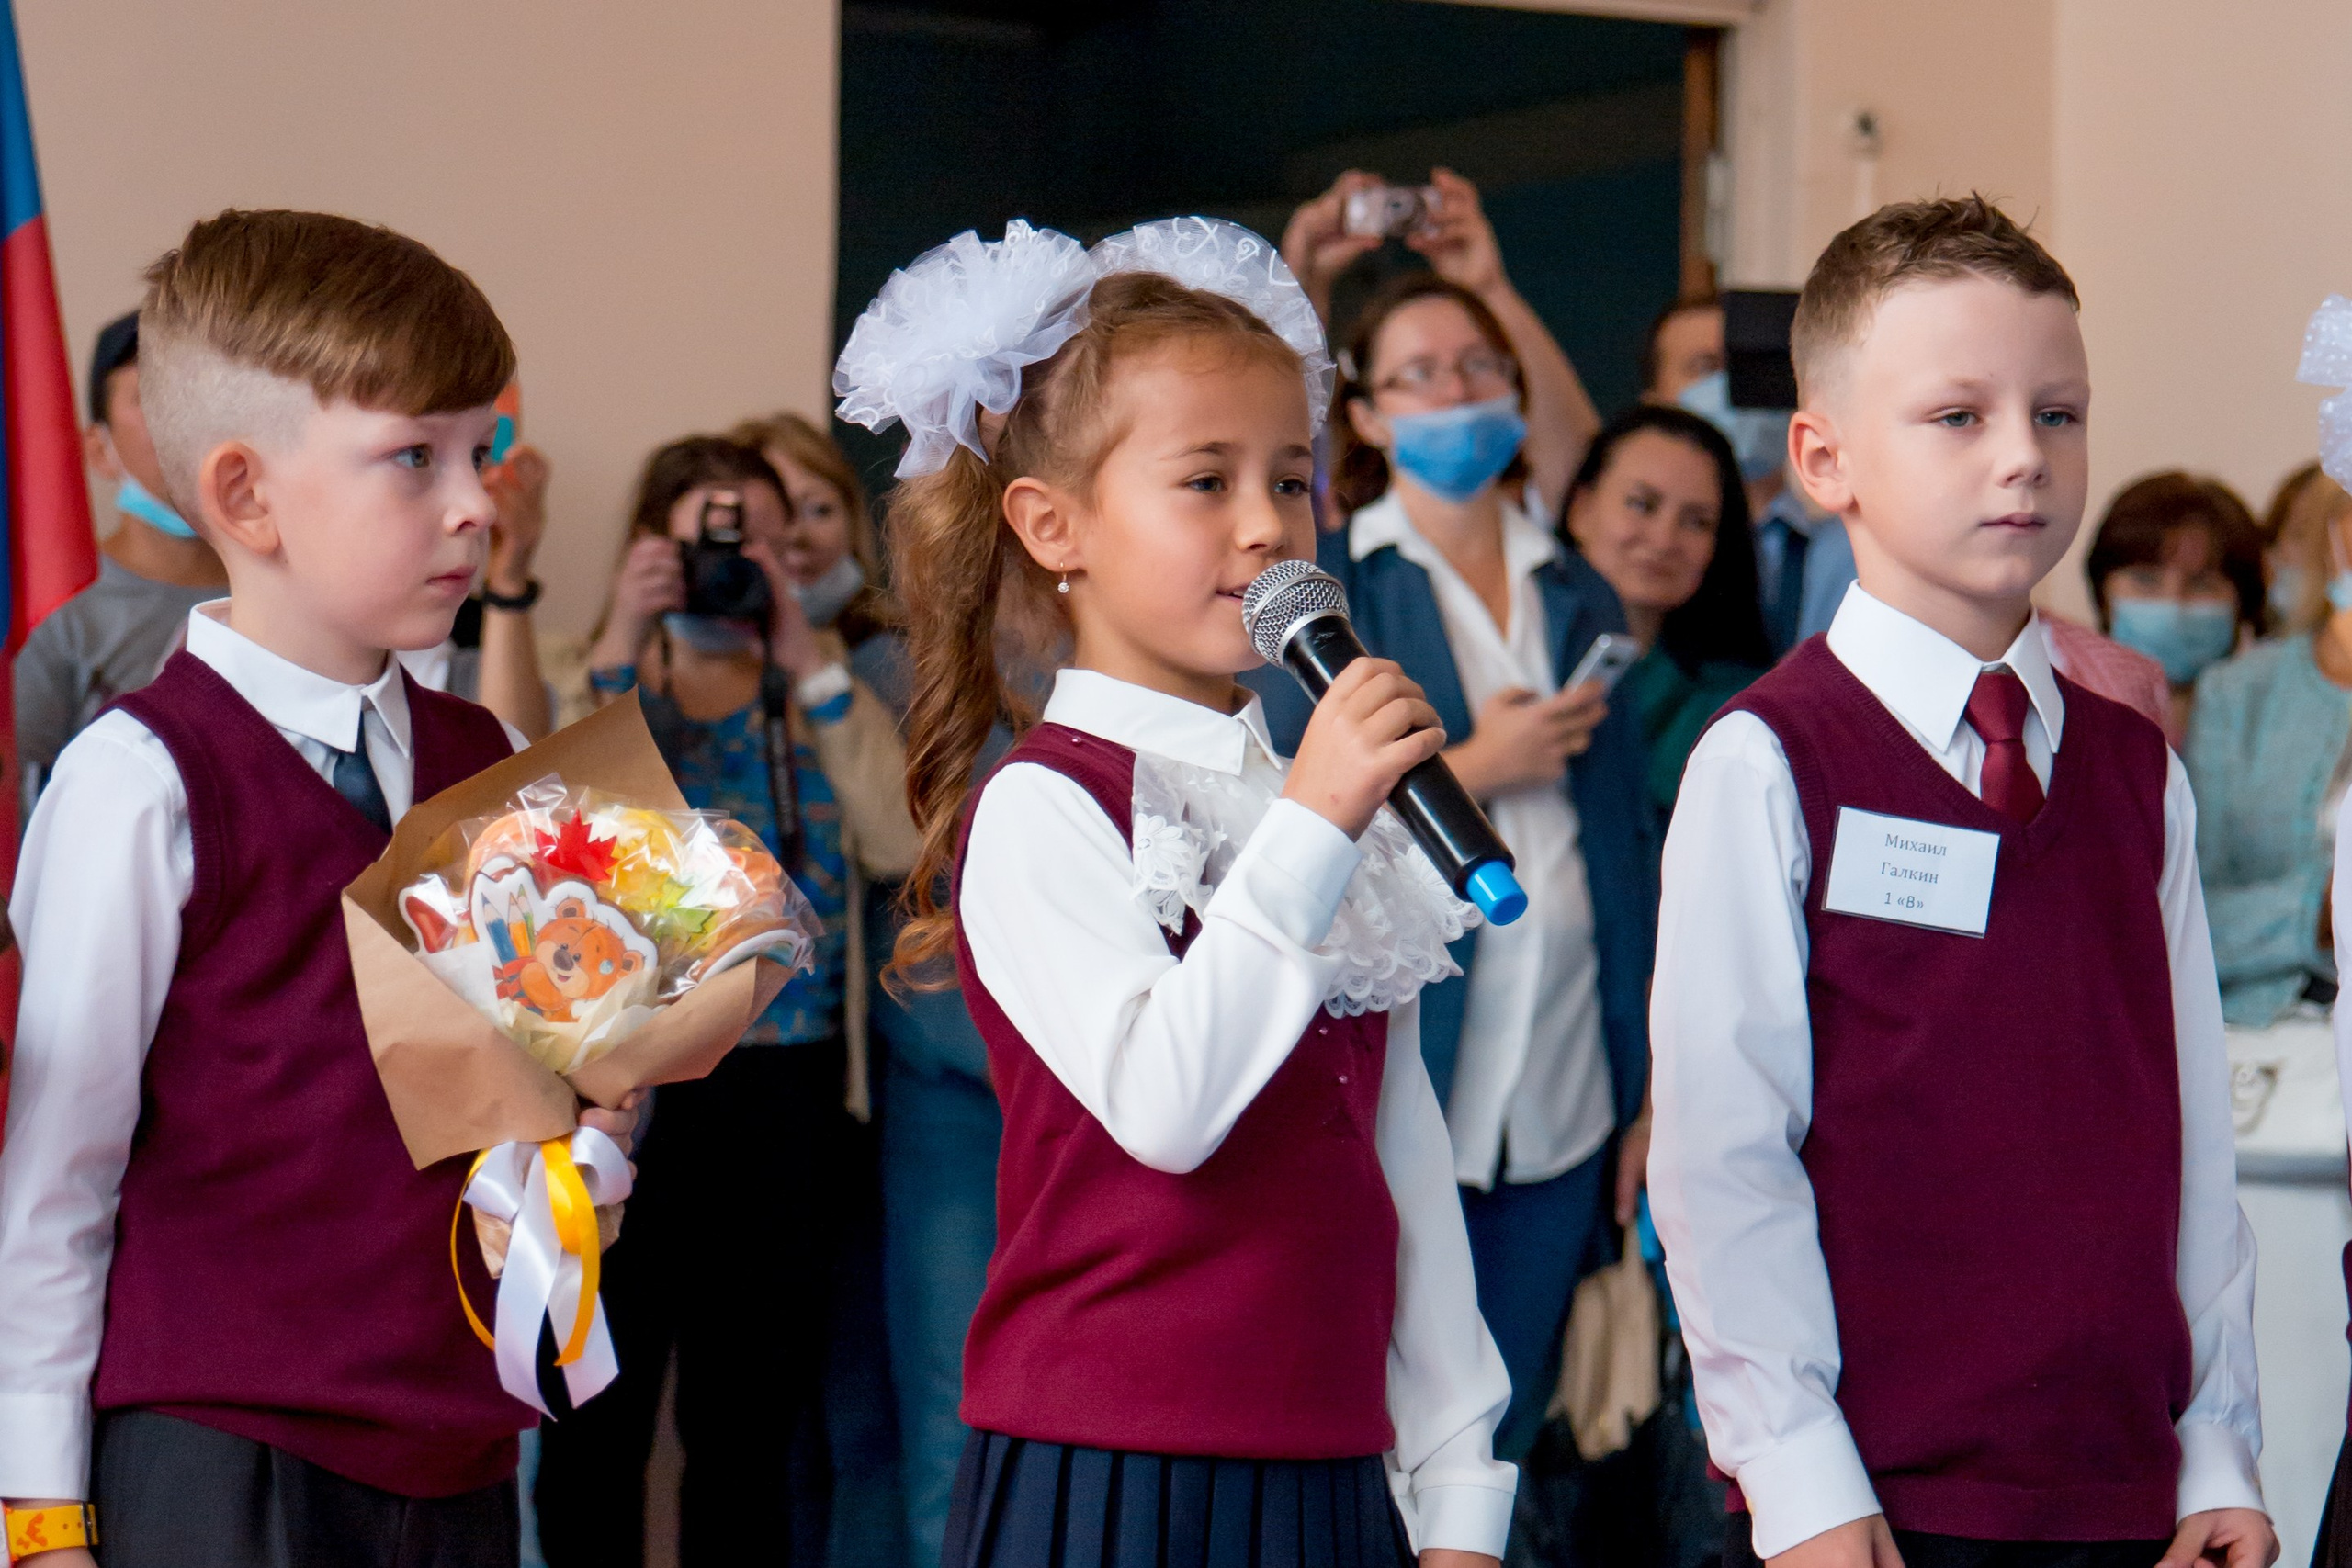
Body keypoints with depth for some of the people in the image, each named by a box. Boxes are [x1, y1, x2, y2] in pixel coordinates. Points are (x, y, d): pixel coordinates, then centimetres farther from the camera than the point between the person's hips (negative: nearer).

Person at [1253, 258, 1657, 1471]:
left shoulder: (1581, 600, 14)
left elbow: (1625, 852, 13)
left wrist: (1646, 1087, 8)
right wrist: (1473, 769, -10)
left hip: (1562, 1096, 4)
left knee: (1504, 1440, 8)